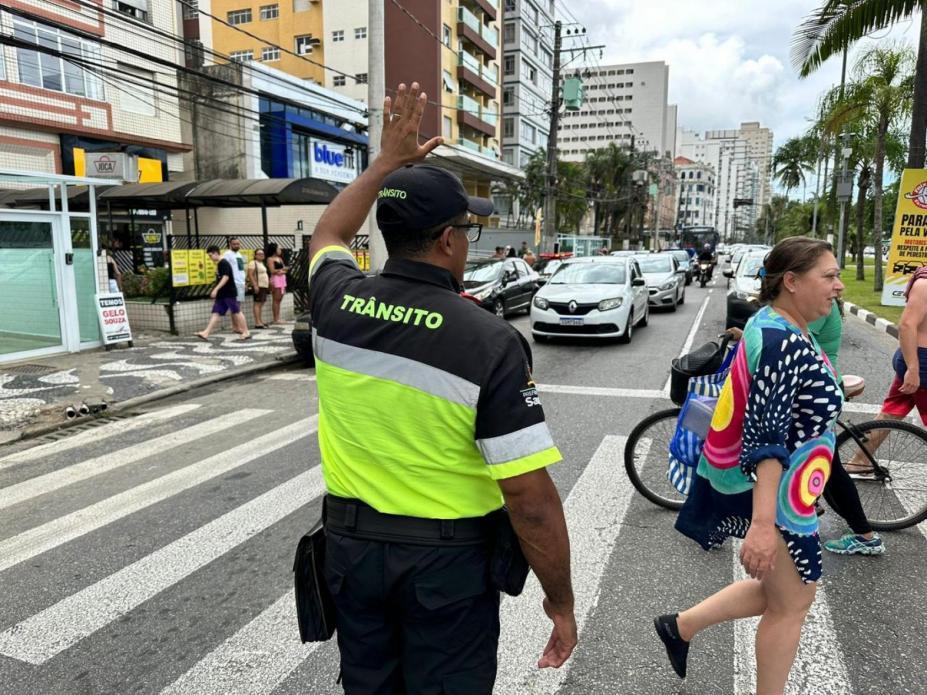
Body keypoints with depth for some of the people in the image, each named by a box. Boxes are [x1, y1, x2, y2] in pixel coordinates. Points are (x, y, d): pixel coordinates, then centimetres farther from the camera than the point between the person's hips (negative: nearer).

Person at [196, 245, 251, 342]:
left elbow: (225, 277, -23)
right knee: (216, 313, 3)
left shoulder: (224, 263, -13)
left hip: (229, 293, -10)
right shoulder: (219, 264, 16)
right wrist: (216, 291, 26)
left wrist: (216, 289, -27)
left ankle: (246, 333, 4)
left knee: (237, 312, -3)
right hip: (222, 294, 10)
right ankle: (206, 333, 0)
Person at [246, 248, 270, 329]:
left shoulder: (262, 264, 21)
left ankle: (261, 322, 13)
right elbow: (250, 275, -17)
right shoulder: (253, 263, -8)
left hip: (264, 286, 10)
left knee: (261, 304, 10)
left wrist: (269, 284, 24)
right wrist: (255, 285, -23)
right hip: (258, 286, -10)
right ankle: (257, 323, -14)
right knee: (257, 303, -11)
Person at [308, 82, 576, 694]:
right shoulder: (491, 342, -23)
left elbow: (328, 235, 17)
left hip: (350, 543, 5)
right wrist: (561, 601, -7)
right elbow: (531, 497, -21)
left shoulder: (337, 304, -9)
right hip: (447, 559, -4)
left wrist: (387, 162, 19)